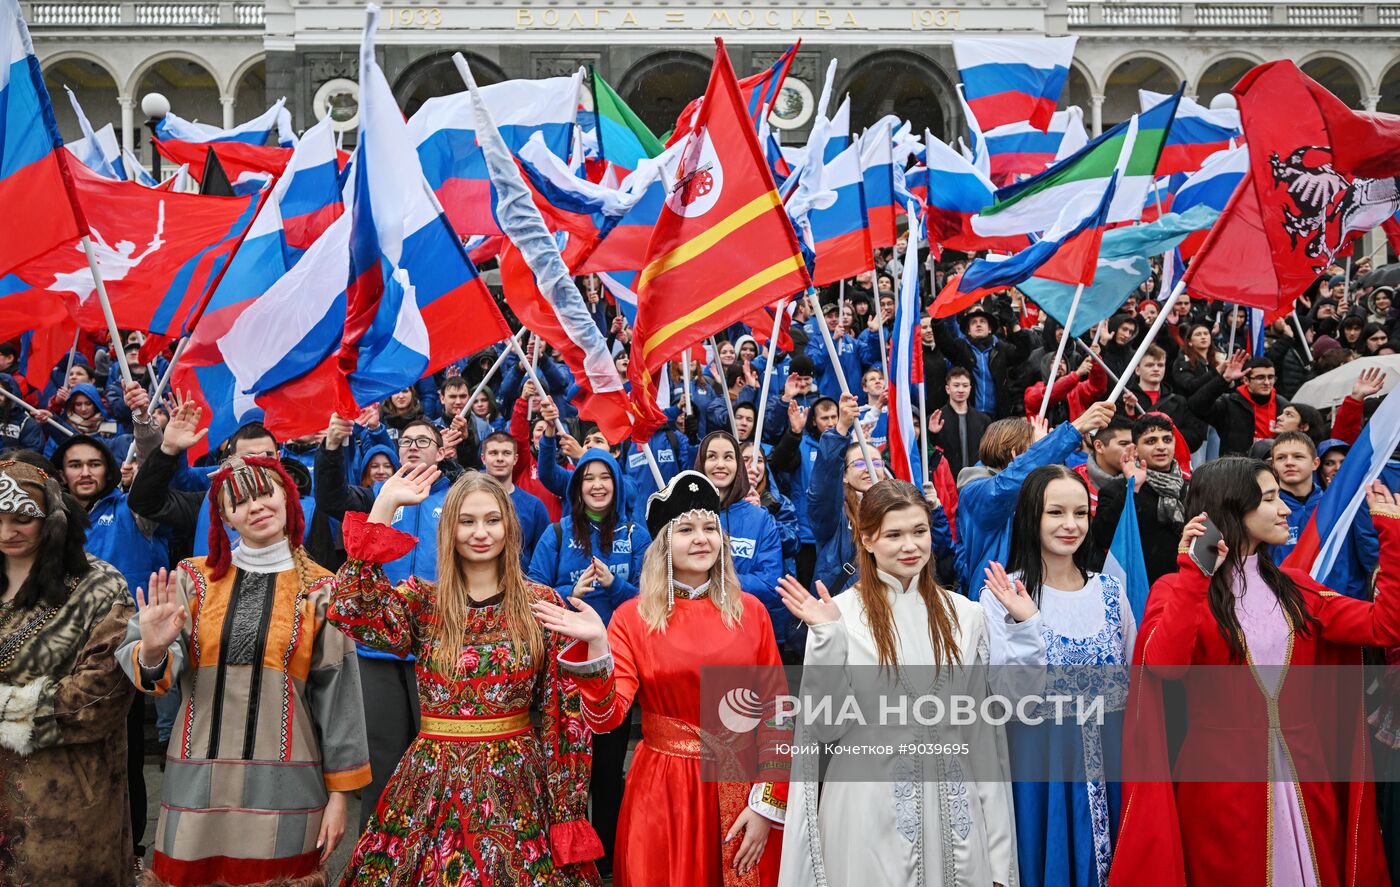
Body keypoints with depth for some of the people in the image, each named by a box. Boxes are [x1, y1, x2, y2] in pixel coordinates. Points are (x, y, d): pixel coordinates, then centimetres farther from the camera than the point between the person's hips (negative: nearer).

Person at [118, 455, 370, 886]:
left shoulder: (319, 589, 0)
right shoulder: (194, 578, 5)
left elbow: (337, 693, 0)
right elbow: (136, 657, -5)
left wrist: (339, 791, -1)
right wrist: (153, 653, -29)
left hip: (285, 784, -1)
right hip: (197, 780, 2)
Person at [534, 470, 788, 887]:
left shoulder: (750, 611, -2)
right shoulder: (633, 616, -6)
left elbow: (775, 712, 0)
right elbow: (605, 718, -16)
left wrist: (769, 804, -5)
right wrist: (596, 646, -30)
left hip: (741, 785, 2)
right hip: (662, 788, -1)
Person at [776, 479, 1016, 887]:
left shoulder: (965, 615, 4)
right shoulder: (840, 615, -6)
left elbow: (983, 734, 6)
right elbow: (827, 727, -7)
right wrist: (827, 640, -19)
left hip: (952, 809, 3)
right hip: (870, 814, -3)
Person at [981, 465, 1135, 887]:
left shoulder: (1109, 591, 2)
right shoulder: (1003, 596, -11)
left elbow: (1134, 682, 12)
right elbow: (1012, 696, -18)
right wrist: (1026, 624, -28)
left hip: (1107, 763, 4)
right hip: (1040, 765, -4)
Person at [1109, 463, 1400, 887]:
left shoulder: (1295, 588, 9)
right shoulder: (1178, 588, -7)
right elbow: (1163, 664, -25)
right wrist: (1193, 576, -25)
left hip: (1302, 777, 5)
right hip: (1220, 777, -5)